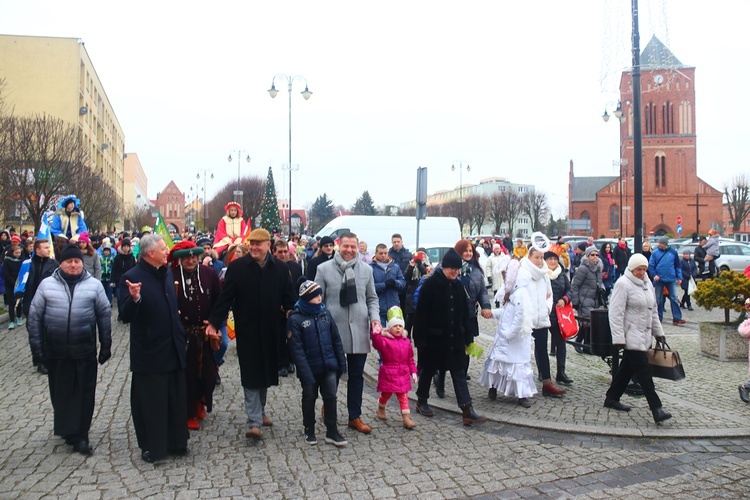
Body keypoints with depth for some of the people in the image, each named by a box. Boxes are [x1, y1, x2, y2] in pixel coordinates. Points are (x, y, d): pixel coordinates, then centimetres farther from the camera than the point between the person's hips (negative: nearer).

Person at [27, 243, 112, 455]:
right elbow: (34, 316, 4)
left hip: (85, 351, -1)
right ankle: (68, 429, 28)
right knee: (60, 393, 11)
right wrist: (36, 345, 0)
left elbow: (105, 316, 4)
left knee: (84, 394, 2)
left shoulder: (94, 285, 2)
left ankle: (79, 434, 12)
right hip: (55, 351, 1)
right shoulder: (47, 284, 3)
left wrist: (106, 346, 2)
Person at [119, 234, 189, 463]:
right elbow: (126, 316, -16)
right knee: (150, 401, 6)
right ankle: (151, 446, 22)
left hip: (174, 350, 6)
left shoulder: (167, 273, 8)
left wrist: (182, 335, 17)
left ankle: (176, 442, 28)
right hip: (149, 353, -6)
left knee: (176, 399, 14)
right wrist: (134, 298, -34)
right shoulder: (132, 277, -13)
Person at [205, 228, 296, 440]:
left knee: (266, 372, 15)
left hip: (270, 331, 3)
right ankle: (254, 421, 3)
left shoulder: (280, 268, 1)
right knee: (251, 375, -1)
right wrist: (213, 322, -11)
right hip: (247, 330, -3)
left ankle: (260, 411, 34)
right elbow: (225, 298, -5)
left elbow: (288, 298, 2)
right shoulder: (237, 267, -4)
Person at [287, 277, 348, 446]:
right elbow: (296, 349, -15)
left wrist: (342, 363, 6)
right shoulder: (295, 319, -13)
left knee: (331, 397, 7)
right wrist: (306, 373, -18)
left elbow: (336, 340, 7)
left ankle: (332, 432, 20)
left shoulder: (325, 313, 1)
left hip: (329, 366, 3)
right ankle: (309, 431, 30)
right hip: (310, 369, -3)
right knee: (309, 399, 13)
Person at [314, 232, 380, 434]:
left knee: (356, 375, 10)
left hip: (359, 330, 3)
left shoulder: (366, 269, 6)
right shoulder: (324, 269, -2)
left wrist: (375, 317, -3)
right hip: (333, 329, -2)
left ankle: (355, 417, 22)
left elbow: (372, 298, 14)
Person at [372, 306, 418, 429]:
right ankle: (381, 408, 42)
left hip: (403, 373, 3)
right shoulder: (385, 340, -10)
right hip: (388, 372, -3)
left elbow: (410, 359, 10)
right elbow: (378, 344, -34)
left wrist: (413, 372, 7)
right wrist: (376, 334, -52)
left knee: (403, 395, 2)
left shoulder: (406, 342, 5)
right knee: (386, 393, 14)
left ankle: (406, 417, 1)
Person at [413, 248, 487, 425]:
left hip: (455, 337, 5)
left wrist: (467, 337, 9)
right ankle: (421, 401, 30)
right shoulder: (430, 284, -13)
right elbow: (421, 313, -14)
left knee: (459, 372, 3)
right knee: (429, 370, 11)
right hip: (434, 337, -5)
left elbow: (464, 313, 10)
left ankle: (467, 410, 2)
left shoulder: (457, 285, 5)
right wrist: (420, 339, -15)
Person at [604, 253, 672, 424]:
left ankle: (612, 398, 25)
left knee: (627, 367, 14)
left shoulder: (647, 283, 14)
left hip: (644, 335, 9)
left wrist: (658, 331, 21)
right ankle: (656, 409, -9)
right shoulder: (623, 284, -12)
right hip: (631, 336, -9)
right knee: (644, 372, -9)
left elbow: (653, 311, 23)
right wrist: (618, 338, -20)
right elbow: (616, 313, -17)